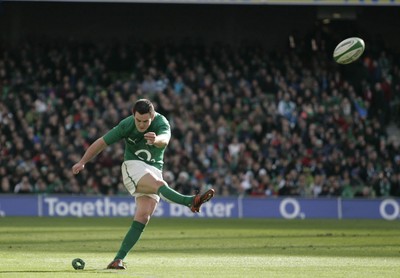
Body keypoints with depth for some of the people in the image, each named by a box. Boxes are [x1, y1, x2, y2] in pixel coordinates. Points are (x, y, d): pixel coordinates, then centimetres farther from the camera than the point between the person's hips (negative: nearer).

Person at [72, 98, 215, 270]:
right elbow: (102, 142, 1)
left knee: (143, 217, -14)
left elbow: (165, 139, -40)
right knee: (159, 184, -33)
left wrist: (156, 140, -64)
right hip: (133, 166, -2)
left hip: (154, 170, 2)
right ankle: (191, 201, -59)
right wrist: (82, 162, 5)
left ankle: (118, 259, -14)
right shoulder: (126, 125, -12)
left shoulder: (161, 123, -16)